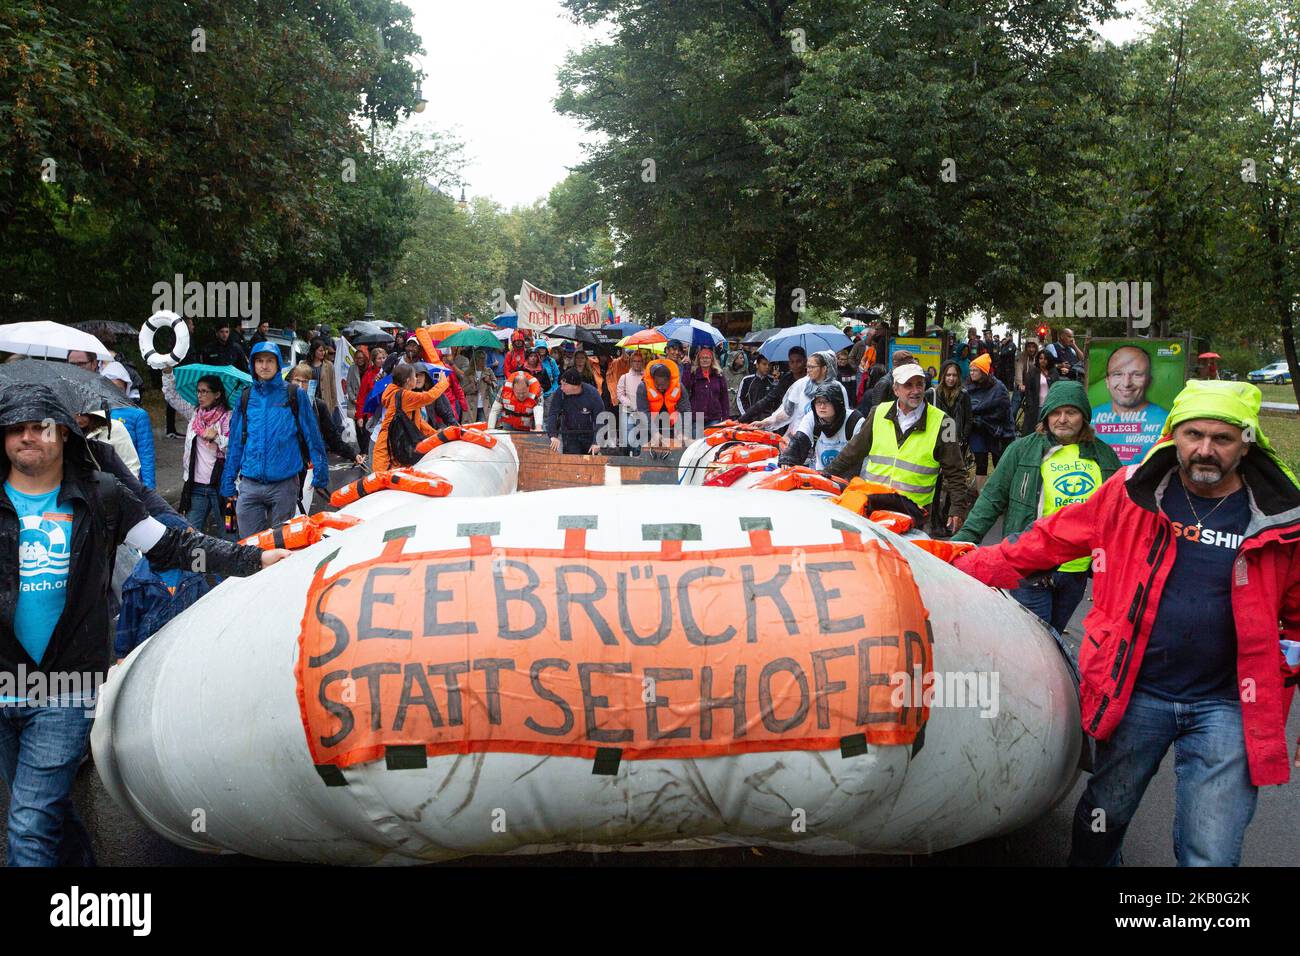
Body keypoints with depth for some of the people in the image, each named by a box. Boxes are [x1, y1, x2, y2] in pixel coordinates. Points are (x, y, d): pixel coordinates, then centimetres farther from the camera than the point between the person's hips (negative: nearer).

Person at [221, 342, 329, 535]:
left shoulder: (294, 395, 2)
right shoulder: (245, 398, 10)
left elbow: (313, 438, 1)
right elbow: (235, 443, 13)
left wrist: (320, 478, -3)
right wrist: (228, 484, 10)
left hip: (284, 483, -2)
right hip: (249, 486, 2)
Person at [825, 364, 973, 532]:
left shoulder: (941, 422, -1)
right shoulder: (880, 413, 8)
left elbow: (955, 472, 2)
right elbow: (854, 450, 19)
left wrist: (958, 510, -4)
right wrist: (828, 474, 19)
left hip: (912, 511, -3)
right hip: (871, 504, 3)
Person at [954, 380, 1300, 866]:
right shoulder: (1133, 493, -2)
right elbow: (1050, 540, 4)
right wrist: (963, 571, 1)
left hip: (1226, 707, -1)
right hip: (1135, 693, 1)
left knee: (1210, 854, 1)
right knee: (1104, 817, 15)